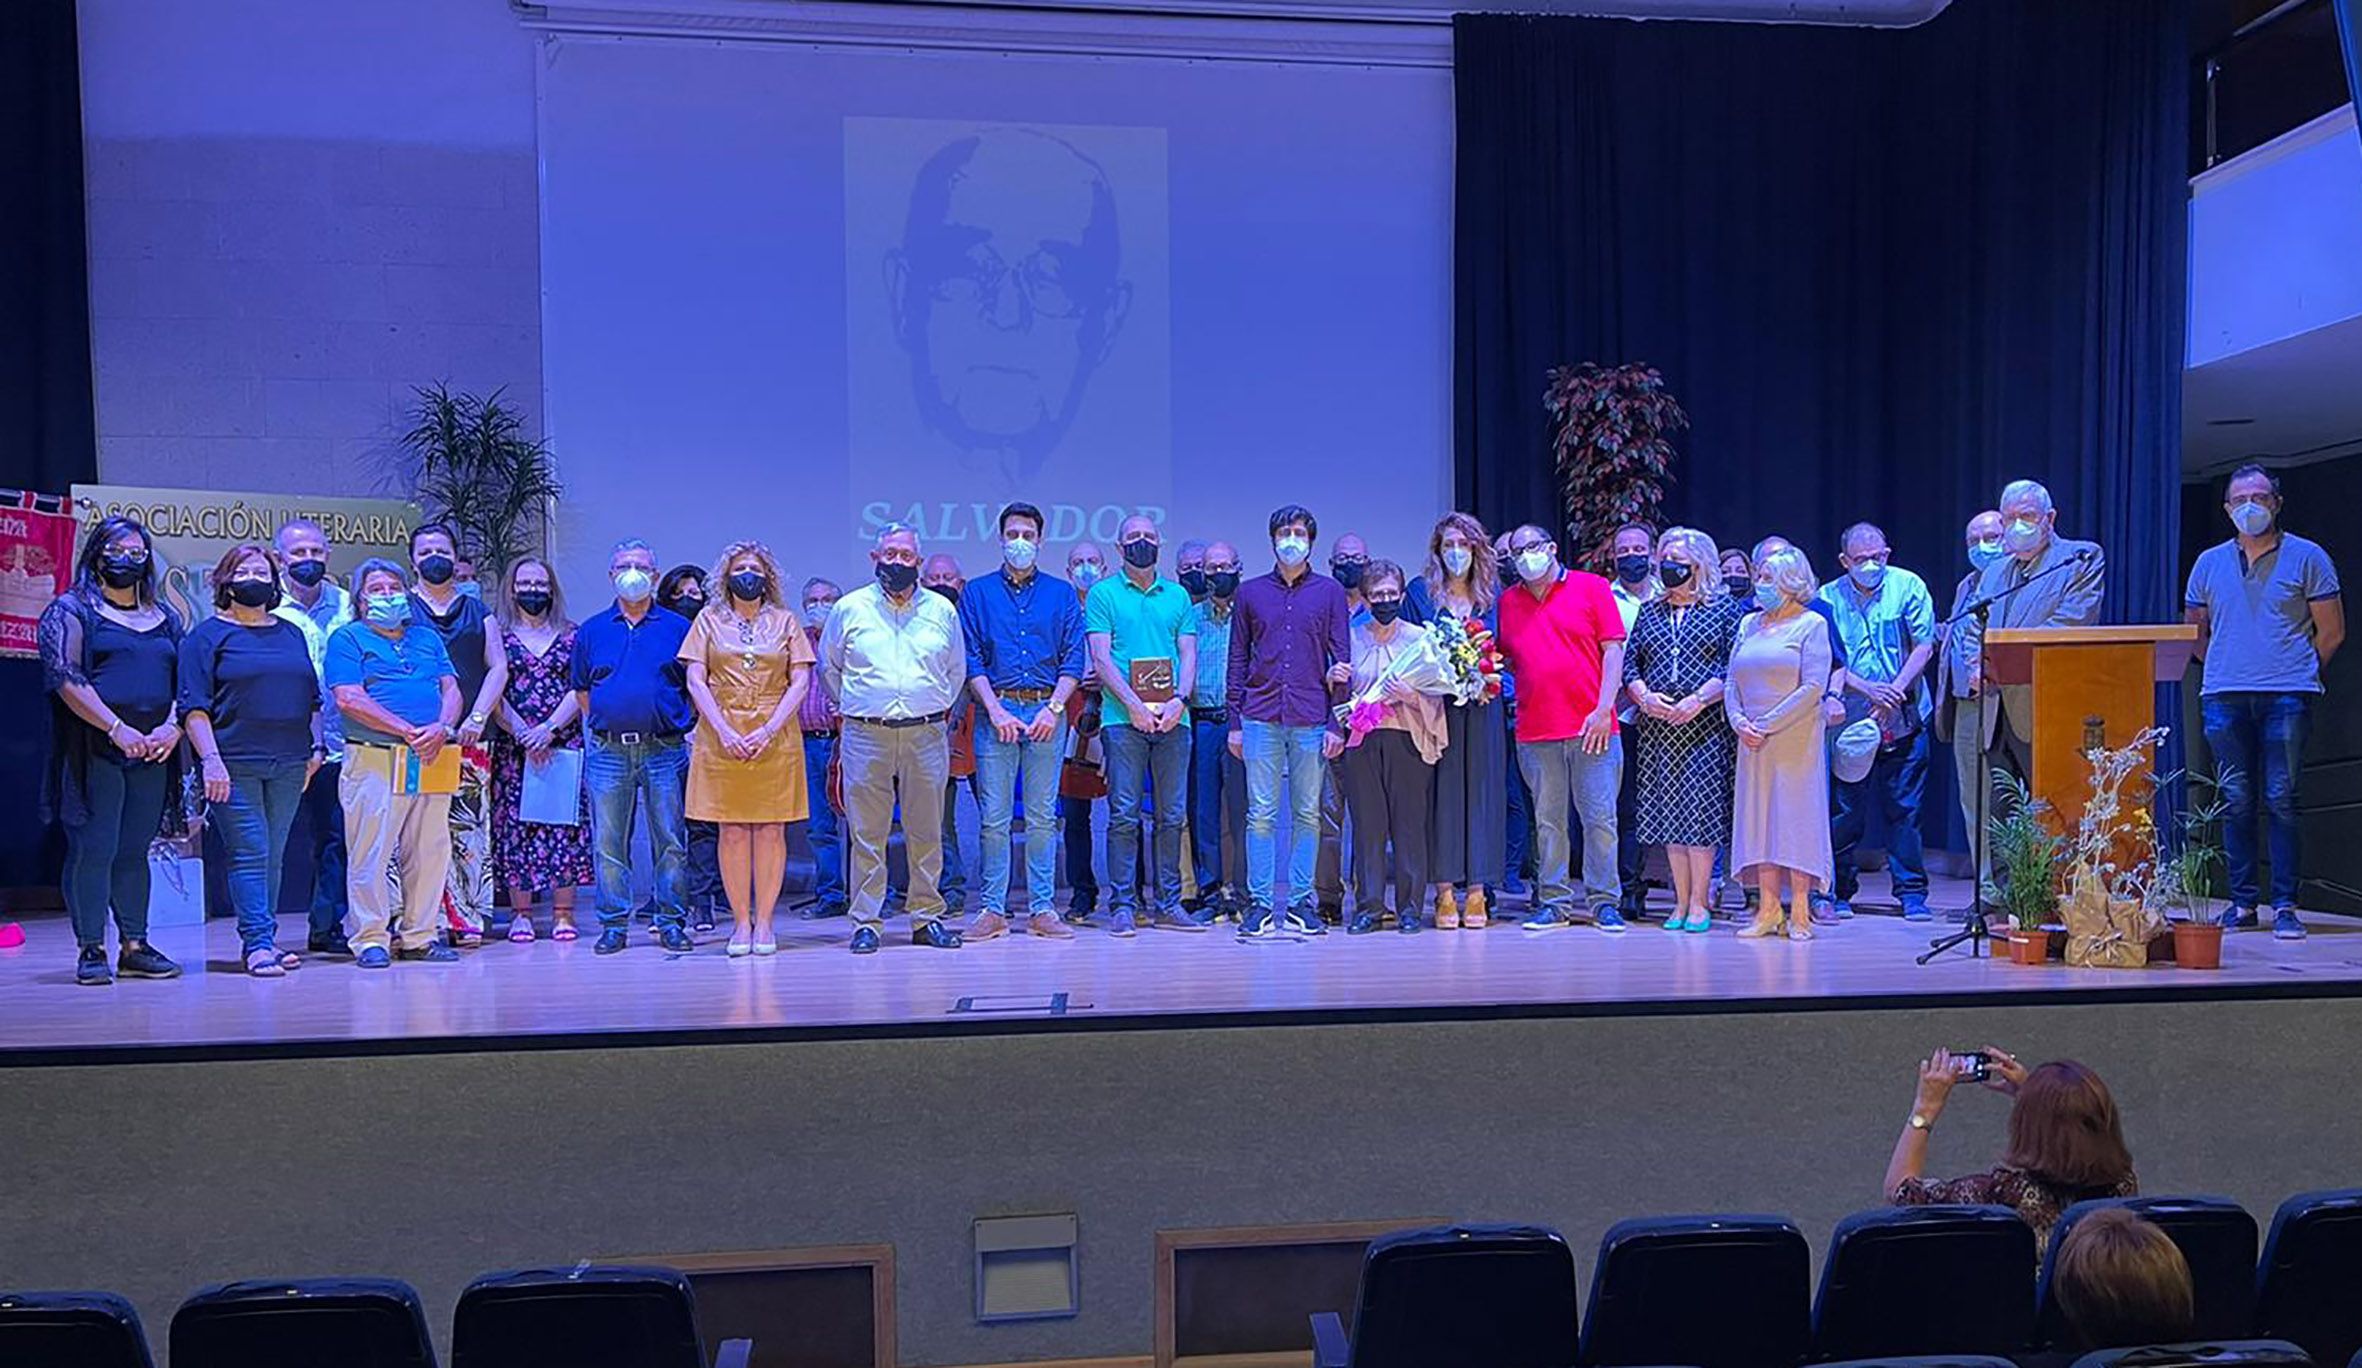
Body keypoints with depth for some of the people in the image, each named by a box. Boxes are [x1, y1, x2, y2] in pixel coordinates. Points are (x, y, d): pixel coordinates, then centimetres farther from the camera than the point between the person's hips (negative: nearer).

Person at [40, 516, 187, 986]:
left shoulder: (165, 616, 17)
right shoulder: (71, 610, 2)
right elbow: (66, 677, -9)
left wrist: (172, 726, -6)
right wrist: (117, 729, -19)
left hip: (152, 753, 4)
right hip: (94, 750, -4)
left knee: (135, 851, 9)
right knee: (91, 849, -3)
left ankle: (134, 946, 14)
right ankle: (91, 950, 4)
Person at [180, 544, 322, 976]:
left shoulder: (291, 633, 17)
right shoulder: (207, 635, 2)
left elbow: (312, 697, 22)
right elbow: (194, 707, -5)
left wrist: (316, 747, 11)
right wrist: (210, 758, -15)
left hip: (288, 764, 5)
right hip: (235, 765, -5)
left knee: (273, 856, 8)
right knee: (249, 854, -8)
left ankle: (262, 939, 14)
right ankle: (258, 944, -7)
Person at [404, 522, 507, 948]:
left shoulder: (477, 610, 17)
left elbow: (498, 668, 11)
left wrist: (477, 718, -3)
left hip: (470, 737, 2)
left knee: (469, 826, 0)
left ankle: (469, 919, 4)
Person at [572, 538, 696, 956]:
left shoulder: (677, 628, 7)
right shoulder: (591, 631, 12)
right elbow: (582, 692, 18)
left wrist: (684, 726, -1)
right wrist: (601, 727, 9)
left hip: (665, 750, -1)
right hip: (608, 752, 2)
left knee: (671, 842, 1)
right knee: (608, 844, 4)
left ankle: (672, 923, 9)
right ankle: (614, 925, 13)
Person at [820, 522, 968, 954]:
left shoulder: (942, 610, 11)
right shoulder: (849, 609, 7)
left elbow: (956, 668, 22)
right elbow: (828, 667, 18)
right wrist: (853, 705, 13)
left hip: (926, 735, 1)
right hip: (866, 735, -1)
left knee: (926, 833, 5)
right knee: (867, 834, 0)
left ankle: (927, 918, 13)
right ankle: (865, 923, 7)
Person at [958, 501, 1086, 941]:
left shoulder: (1062, 594, 12)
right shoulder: (977, 593, 10)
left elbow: (1074, 659, 5)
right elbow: (970, 659, 3)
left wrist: (1053, 709, -8)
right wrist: (996, 710, -9)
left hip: (1047, 711, 1)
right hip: (996, 711, -1)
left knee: (1042, 816, 3)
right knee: (994, 817, -1)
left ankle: (1042, 908, 9)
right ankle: (992, 909, 5)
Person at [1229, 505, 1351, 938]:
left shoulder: (1330, 592, 8)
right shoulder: (1250, 592, 11)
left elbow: (1342, 659, 6)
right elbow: (1238, 660, 11)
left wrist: (1337, 723, -2)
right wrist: (1234, 722, 5)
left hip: (1312, 719, 0)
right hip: (1260, 718, 0)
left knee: (1308, 813, 4)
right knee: (1261, 813, -1)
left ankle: (1302, 902, 11)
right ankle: (1259, 903, 5)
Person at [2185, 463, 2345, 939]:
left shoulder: (2307, 557, 6)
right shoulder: (2209, 563, 14)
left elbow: (2331, 631, 7)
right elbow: (2195, 631, 21)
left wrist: (2296, 671, 5)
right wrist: (2225, 669, 12)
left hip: (2286, 697, -2)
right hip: (2224, 697, 3)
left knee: (2281, 800, -5)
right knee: (2236, 801, 3)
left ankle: (2285, 905, -1)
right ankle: (2243, 901, 10)